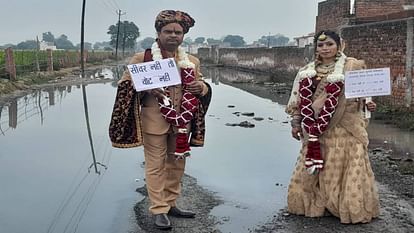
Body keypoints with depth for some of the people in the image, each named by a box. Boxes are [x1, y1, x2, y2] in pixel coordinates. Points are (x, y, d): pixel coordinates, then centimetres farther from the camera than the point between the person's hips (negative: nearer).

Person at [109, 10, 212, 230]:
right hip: (154, 121, -4)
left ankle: (170, 204, 28)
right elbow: (125, 84, -3)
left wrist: (201, 87, -10)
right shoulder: (142, 58, -4)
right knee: (156, 166, 1)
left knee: (177, 164, 13)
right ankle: (159, 210, 11)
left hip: (181, 121, 5)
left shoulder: (192, 61, 8)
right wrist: (145, 88, -21)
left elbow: (200, 87, 14)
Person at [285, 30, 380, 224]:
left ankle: (351, 207, 12)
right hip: (316, 129, 4)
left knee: (343, 167, -2)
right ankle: (314, 203, 26)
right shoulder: (308, 71, 9)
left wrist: (368, 104, -19)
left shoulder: (353, 66, -2)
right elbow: (299, 99, 11)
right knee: (311, 170, 9)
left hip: (344, 128, -4)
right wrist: (296, 122, 8)